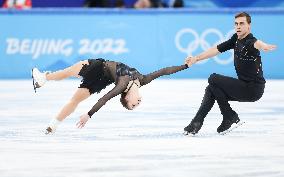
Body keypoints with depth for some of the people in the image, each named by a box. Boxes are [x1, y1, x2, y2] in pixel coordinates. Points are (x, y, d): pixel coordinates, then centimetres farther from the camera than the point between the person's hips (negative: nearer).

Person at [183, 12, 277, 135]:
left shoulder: (249, 42, -22)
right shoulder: (236, 38, 4)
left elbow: (256, 43, -47)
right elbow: (217, 49, 14)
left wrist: (263, 46, -71)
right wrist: (196, 58, 11)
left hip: (253, 90, -9)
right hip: (244, 85, 9)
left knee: (213, 79, -11)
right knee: (211, 89, 15)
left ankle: (231, 118, -3)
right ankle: (196, 123, 18)